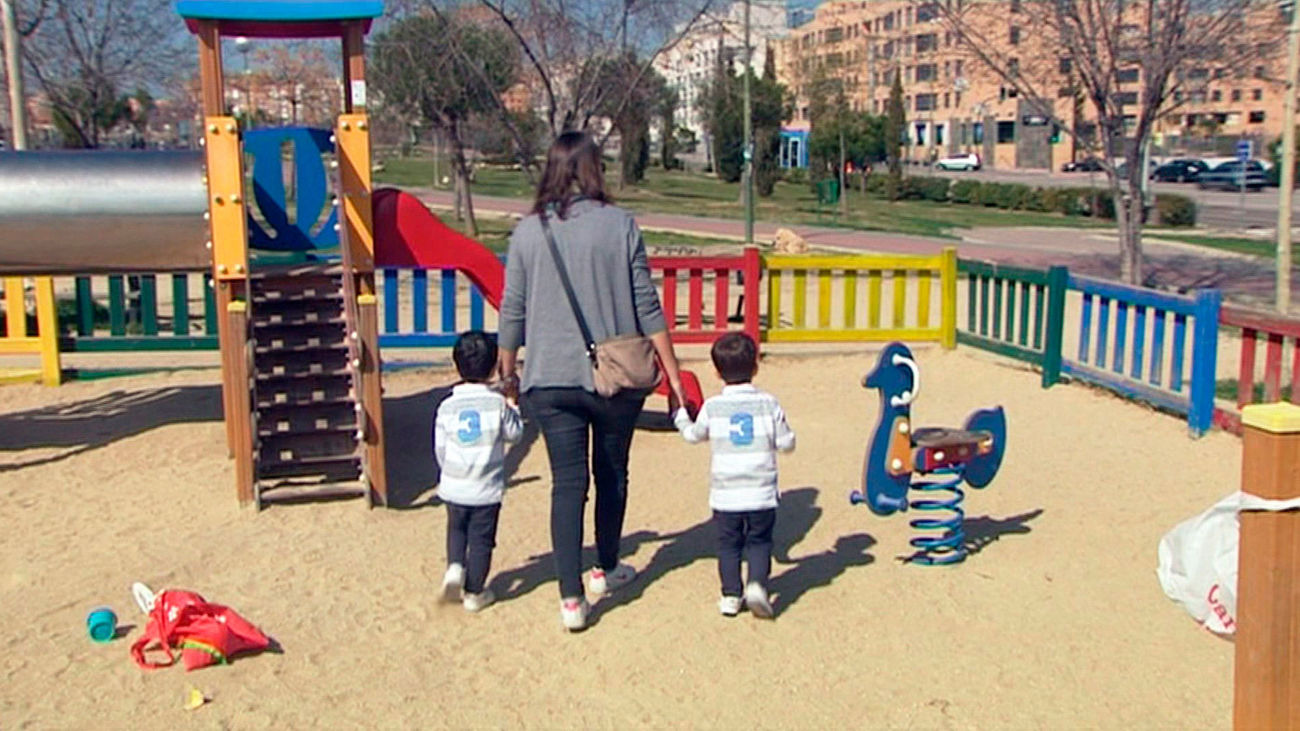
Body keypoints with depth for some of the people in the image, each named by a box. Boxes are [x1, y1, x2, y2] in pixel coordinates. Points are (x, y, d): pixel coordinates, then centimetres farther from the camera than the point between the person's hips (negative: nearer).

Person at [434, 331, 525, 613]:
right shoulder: (498, 404, -11)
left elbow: (440, 448, 3)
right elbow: (514, 433, 2)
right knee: (481, 538, 8)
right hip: (487, 488, -2)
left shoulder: (447, 407, -4)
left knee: (456, 529, 23)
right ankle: (474, 592, 14)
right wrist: (513, 410, 18)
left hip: (454, 486, 2)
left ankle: (455, 566, 2)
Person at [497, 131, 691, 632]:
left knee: (567, 483, 4)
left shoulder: (528, 232, 0)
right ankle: (606, 569, 35)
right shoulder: (620, 224, -5)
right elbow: (647, 307, -4)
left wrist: (508, 373, 19)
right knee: (612, 474, 18)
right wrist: (672, 373, 1)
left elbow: (512, 313, 5)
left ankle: (571, 598, 1)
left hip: (551, 379, 1)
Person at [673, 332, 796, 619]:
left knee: (728, 544, 13)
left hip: (725, 495, 0)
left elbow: (693, 435, 14)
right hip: (762, 494, 0)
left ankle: (731, 595, 13)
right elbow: (787, 443, 1)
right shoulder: (768, 404, -4)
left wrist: (681, 416, 33)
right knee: (759, 541, 13)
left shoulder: (712, 407, -3)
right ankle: (757, 584, -5)